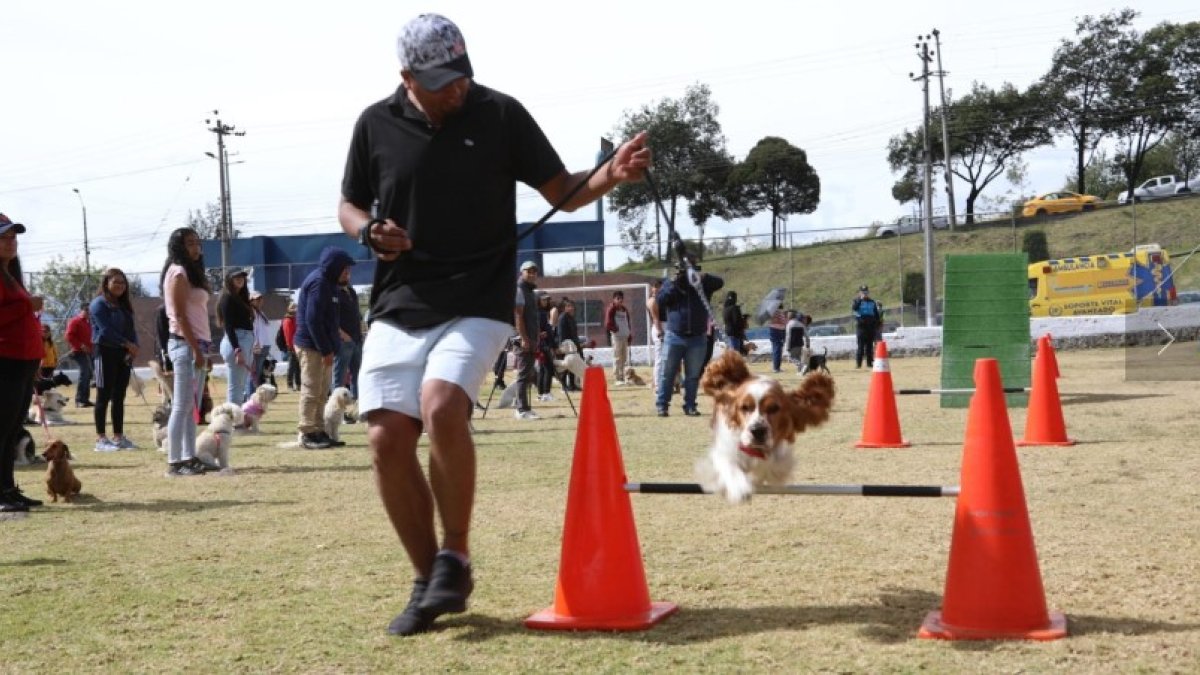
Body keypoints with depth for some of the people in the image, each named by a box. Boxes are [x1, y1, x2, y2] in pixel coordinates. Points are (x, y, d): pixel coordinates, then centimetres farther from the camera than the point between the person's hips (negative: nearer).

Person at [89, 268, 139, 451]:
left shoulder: (125, 305, 18)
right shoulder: (99, 303, -6)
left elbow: (131, 329, 13)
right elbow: (105, 330, -15)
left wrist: (133, 348, -5)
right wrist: (127, 344, -19)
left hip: (124, 354, 7)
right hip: (106, 352, -7)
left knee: (119, 397, 8)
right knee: (104, 396, -4)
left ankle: (119, 437, 12)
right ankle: (100, 439, -1)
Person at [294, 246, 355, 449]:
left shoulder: (327, 283, 17)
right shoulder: (318, 282, -15)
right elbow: (312, 319, -21)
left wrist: (329, 347, 13)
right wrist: (326, 350, -20)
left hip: (321, 346, 10)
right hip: (312, 346, -10)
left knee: (321, 393, 12)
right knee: (311, 391, -5)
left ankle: (319, 432, 18)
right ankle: (307, 434, -1)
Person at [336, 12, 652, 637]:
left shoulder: (500, 114, -1)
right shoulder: (376, 124, 4)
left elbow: (563, 192, 2)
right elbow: (350, 205, 17)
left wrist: (611, 174, -18)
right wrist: (370, 231, -6)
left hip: (476, 305, -3)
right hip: (397, 306, 3)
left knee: (441, 407, -27)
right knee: (387, 438, -6)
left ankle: (455, 558, -6)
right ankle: (430, 580, 12)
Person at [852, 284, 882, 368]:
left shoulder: (872, 302, 15)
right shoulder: (857, 301, 4)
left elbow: (877, 315, 18)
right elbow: (853, 308, -18)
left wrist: (877, 326, 11)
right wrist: (860, 299, -19)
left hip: (871, 326, 4)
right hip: (861, 326, -4)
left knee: (869, 346, 4)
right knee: (861, 346, -7)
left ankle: (870, 363, 8)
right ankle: (858, 363, -6)